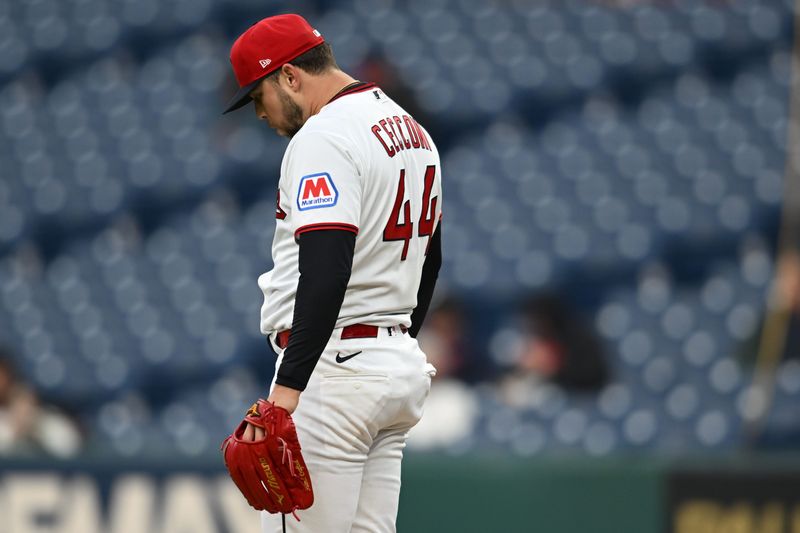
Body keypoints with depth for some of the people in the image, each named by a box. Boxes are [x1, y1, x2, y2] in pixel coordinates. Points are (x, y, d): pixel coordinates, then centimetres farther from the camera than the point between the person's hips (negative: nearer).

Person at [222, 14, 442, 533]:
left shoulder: (325, 136, -15)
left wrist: (287, 389, -31)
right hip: (402, 367, 10)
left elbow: (326, 271, -26)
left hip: (333, 371, -10)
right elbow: (428, 257, 24)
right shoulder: (411, 130, 16)